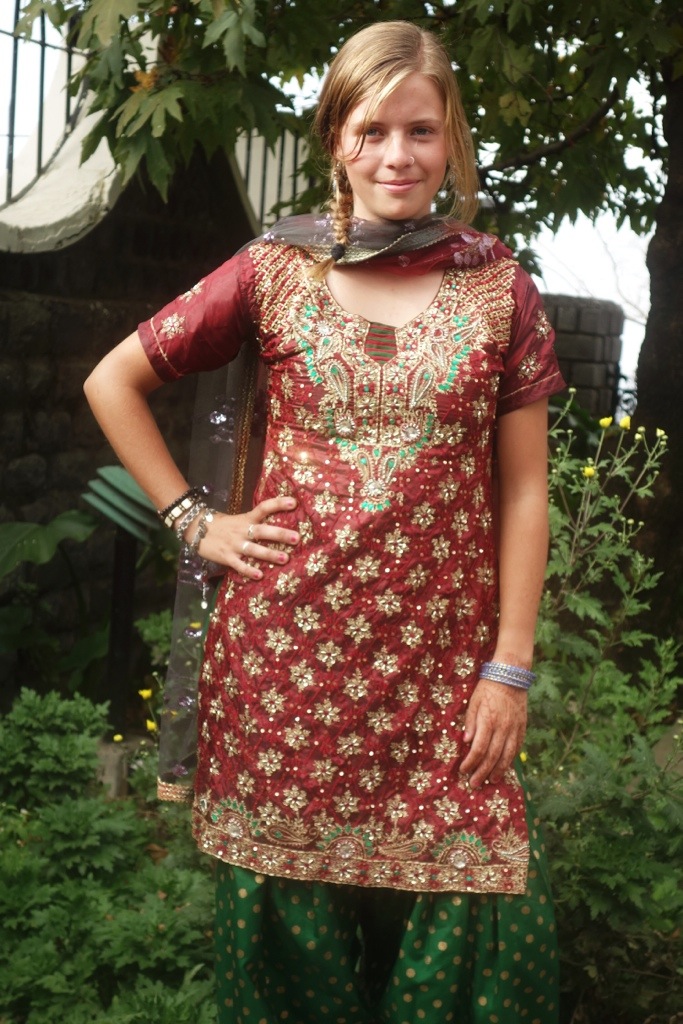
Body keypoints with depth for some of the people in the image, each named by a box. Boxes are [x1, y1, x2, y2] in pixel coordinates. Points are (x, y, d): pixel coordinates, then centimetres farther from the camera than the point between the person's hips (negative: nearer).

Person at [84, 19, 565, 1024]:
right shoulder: (275, 271, 4)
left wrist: (511, 667, -1)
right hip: (287, 642, 0)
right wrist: (193, 519, 4)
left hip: (442, 655, 0)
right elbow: (113, 380, 11)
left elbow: (523, 490, 4)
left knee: (459, 911, -1)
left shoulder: (500, 287, 5)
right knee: (294, 908, 8)